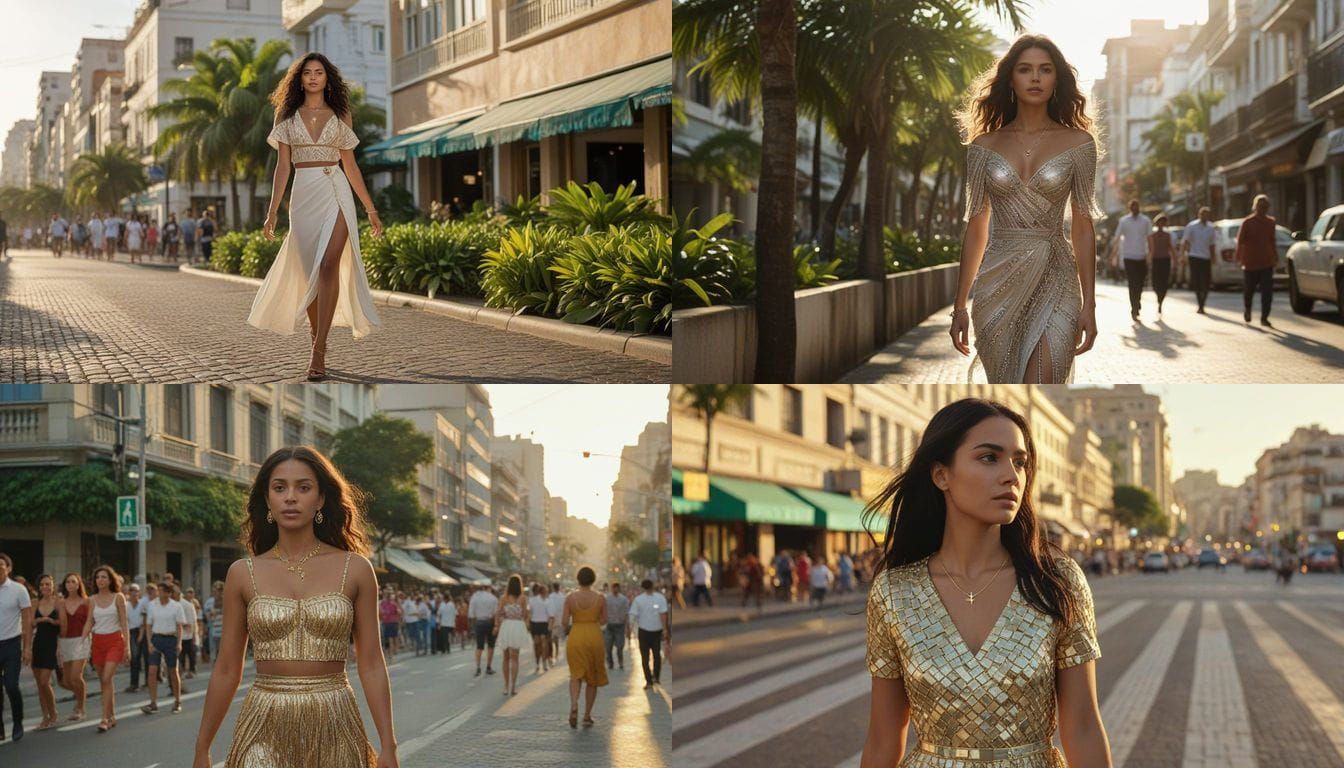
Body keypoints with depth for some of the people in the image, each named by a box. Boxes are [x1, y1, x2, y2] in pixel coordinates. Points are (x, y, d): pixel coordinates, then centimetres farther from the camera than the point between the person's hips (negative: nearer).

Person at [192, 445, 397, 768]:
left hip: (334, 730, 0)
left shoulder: (355, 569, 2)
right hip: (266, 731, 0)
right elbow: (226, 670, 8)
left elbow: (371, 666, 2)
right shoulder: (243, 573, 4)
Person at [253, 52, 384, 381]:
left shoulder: (339, 116, 9)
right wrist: (272, 211, -1)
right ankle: (316, 330, 27)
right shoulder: (287, 116, 9)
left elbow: (350, 165, 13)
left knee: (329, 266, -15)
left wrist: (371, 209, 12)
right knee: (309, 271, 4)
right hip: (303, 194, 1)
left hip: (336, 191, -1)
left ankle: (319, 350, -20)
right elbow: (283, 165, 6)